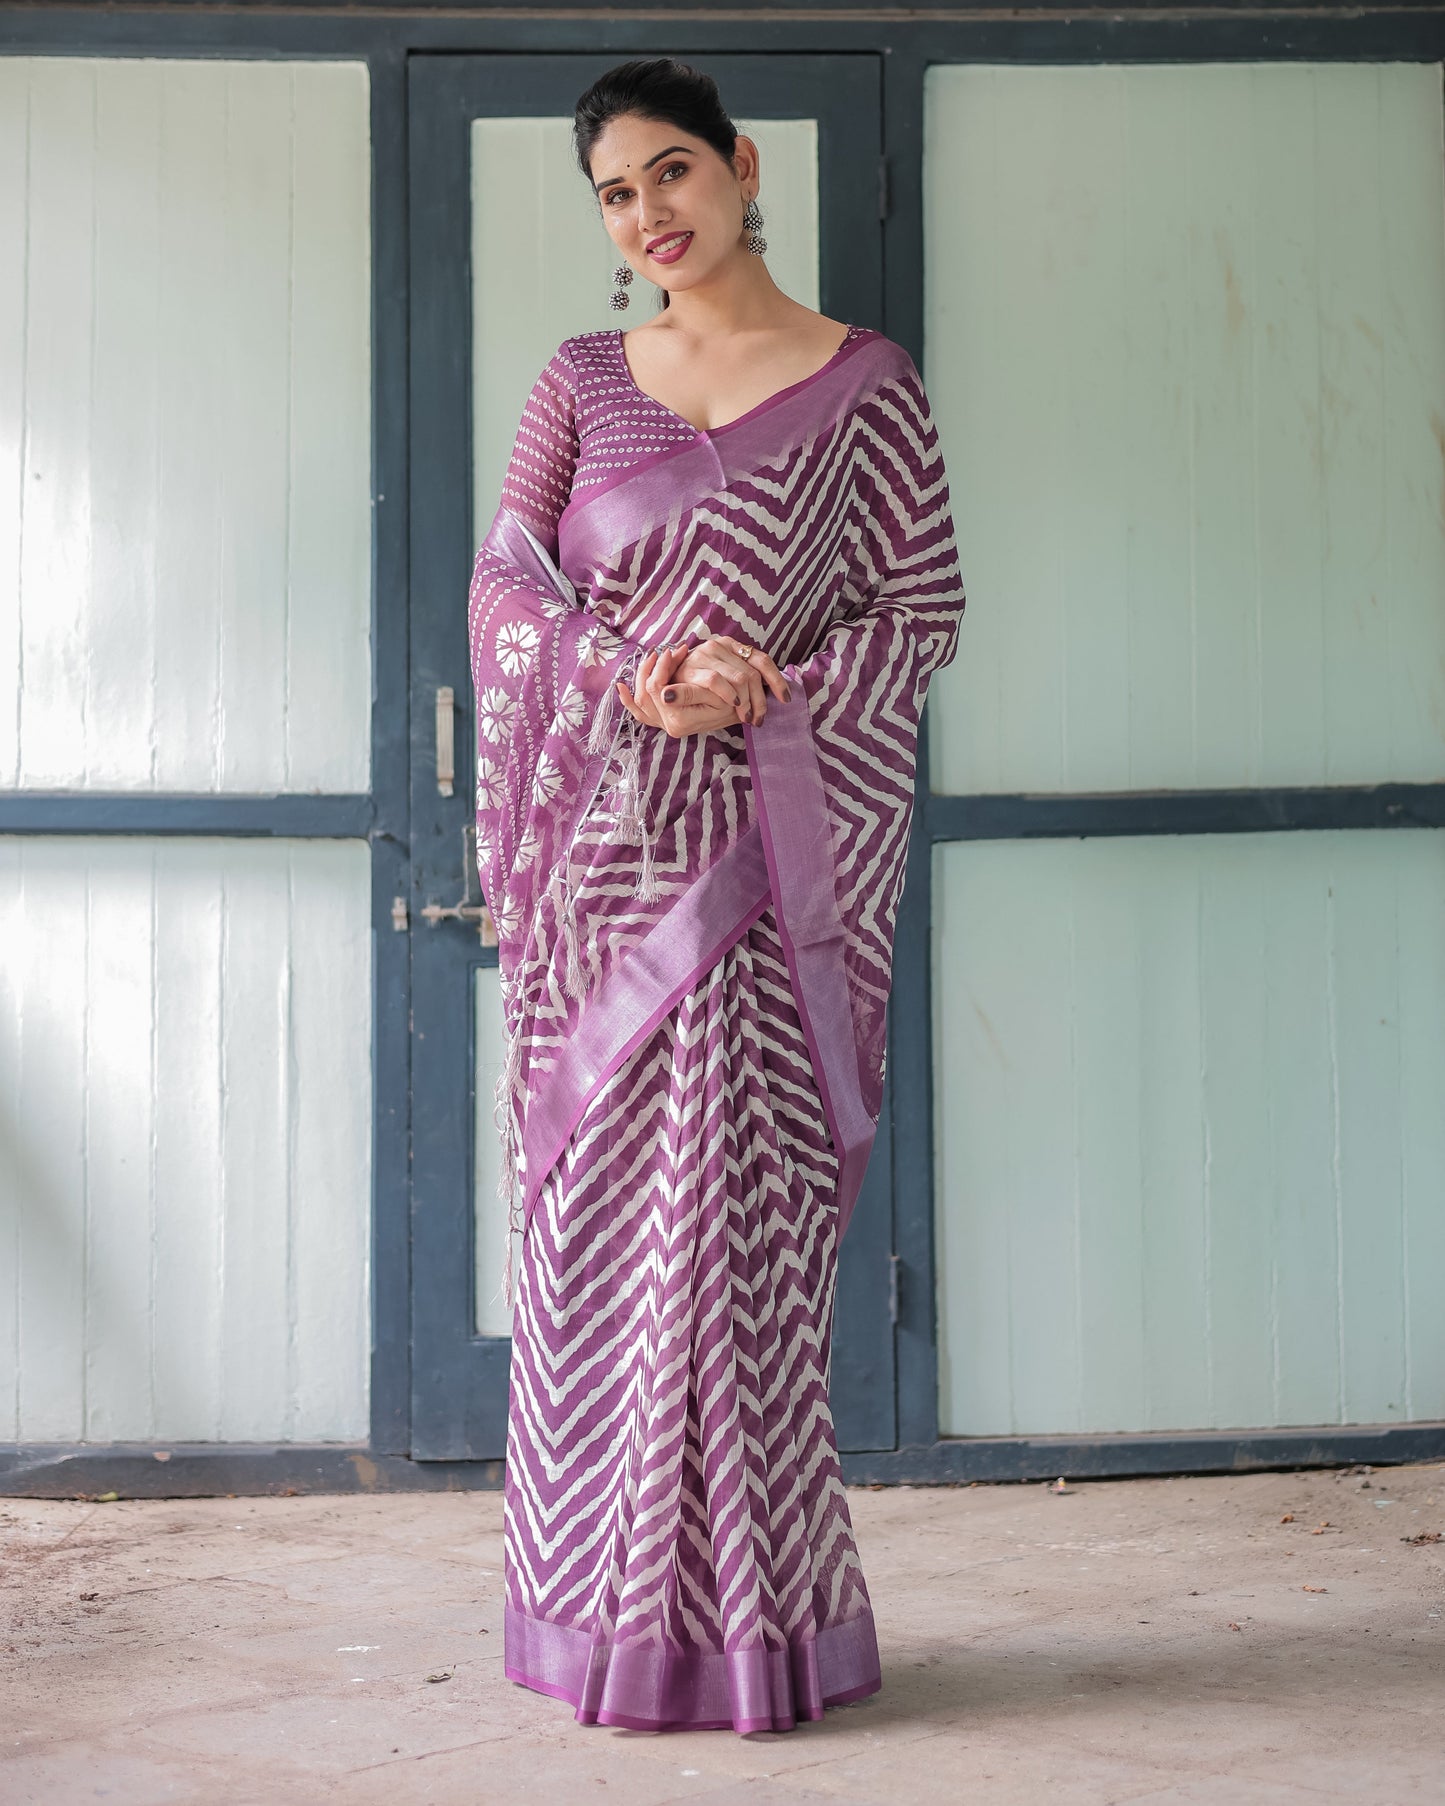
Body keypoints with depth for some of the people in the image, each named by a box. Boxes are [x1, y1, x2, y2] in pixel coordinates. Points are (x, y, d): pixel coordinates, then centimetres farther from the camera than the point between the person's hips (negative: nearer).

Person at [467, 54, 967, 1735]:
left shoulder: (861, 385, 4)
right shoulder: (582, 380, 12)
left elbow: (925, 610, 2)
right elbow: (503, 583, 5)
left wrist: (773, 691, -14)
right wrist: (627, 681, -13)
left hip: (771, 849, -2)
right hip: (602, 842, 3)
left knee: (737, 1206, -6)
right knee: (593, 1205, 2)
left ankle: (744, 1614, 3)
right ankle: (608, 1611, 11)